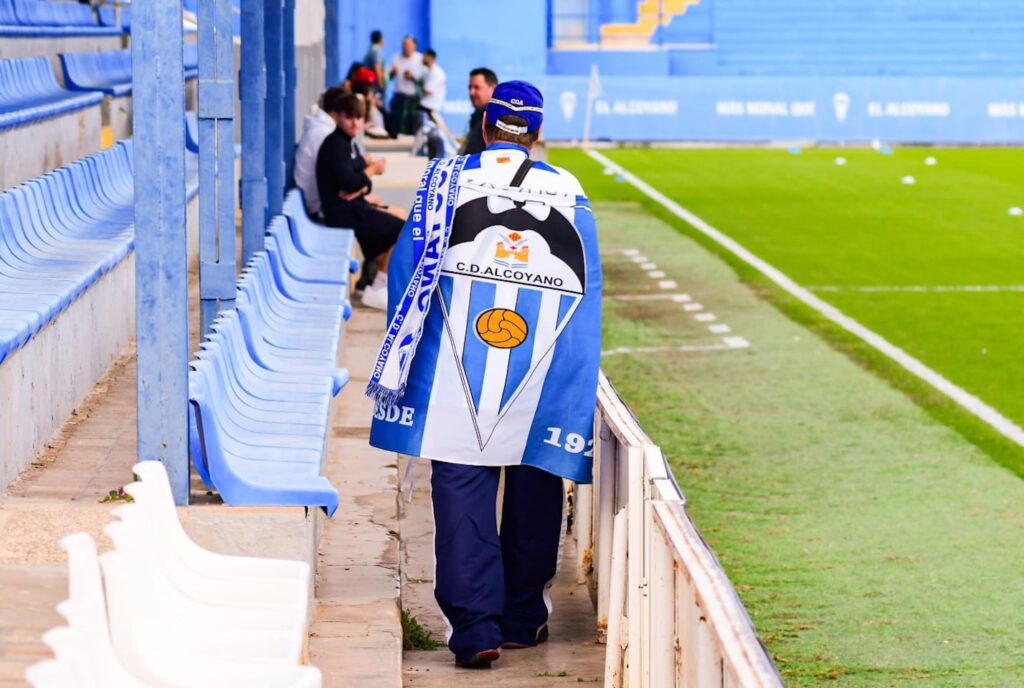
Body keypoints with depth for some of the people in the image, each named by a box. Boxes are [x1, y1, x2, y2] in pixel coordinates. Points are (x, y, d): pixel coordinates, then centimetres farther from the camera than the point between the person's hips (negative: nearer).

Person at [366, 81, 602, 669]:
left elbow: (410, 267, 1)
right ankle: (523, 617, 21)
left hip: (458, 364, -1)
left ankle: (475, 625, -11)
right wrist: (578, 393, 12)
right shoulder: (569, 193, 5)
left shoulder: (448, 179, 2)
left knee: (461, 490, -2)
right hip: (543, 372, 1)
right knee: (535, 489, 13)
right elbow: (587, 291, 5)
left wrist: (400, 356, 10)